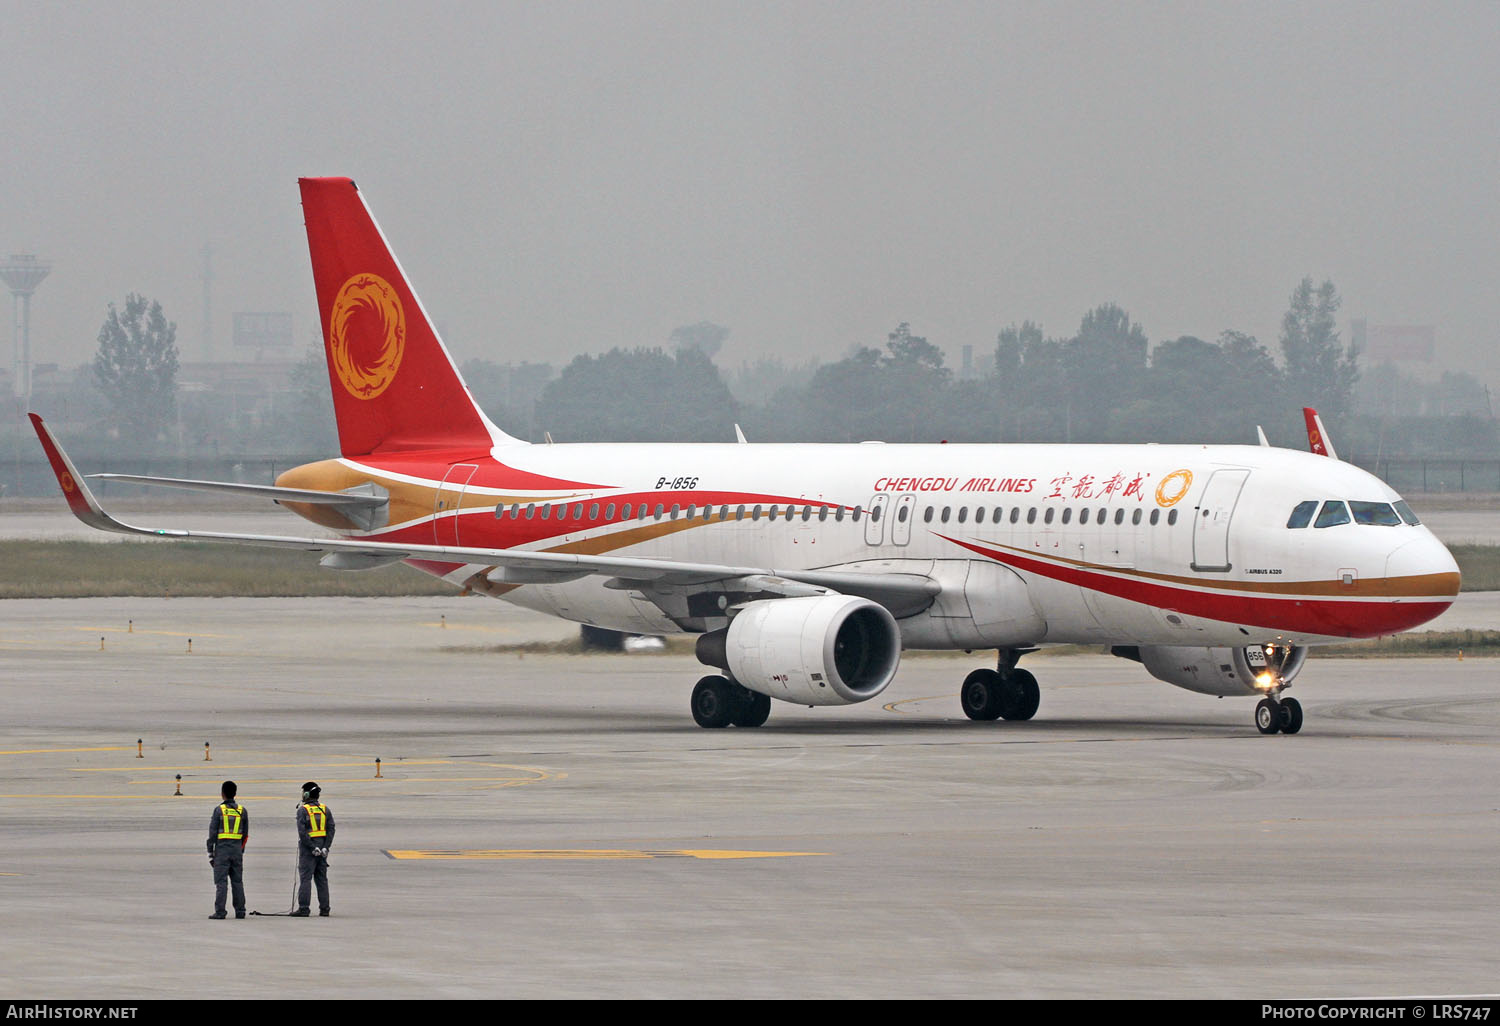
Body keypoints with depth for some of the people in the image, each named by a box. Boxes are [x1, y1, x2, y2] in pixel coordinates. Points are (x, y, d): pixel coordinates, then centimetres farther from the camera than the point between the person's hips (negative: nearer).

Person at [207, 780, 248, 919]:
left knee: (221, 882, -4)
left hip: (222, 849, -4)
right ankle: (240, 911, 10)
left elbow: (212, 832, -6)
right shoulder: (242, 810, 7)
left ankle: (220, 912, -8)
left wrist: (210, 853, -1)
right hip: (237, 849, 4)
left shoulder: (219, 809, -6)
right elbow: (245, 835, 9)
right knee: (238, 881, 9)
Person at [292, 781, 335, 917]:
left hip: (307, 849, -5)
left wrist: (312, 848, -15)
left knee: (305, 878, -4)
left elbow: (302, 832, -15)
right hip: (322, 847, 5)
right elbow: (331, 829, 1)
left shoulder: (303, 810, -6)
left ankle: (303, 908, -9)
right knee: (322, 879, 10)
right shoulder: (325, 809, 8)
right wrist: (325, 847, -3)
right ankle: (324, 908, 9)